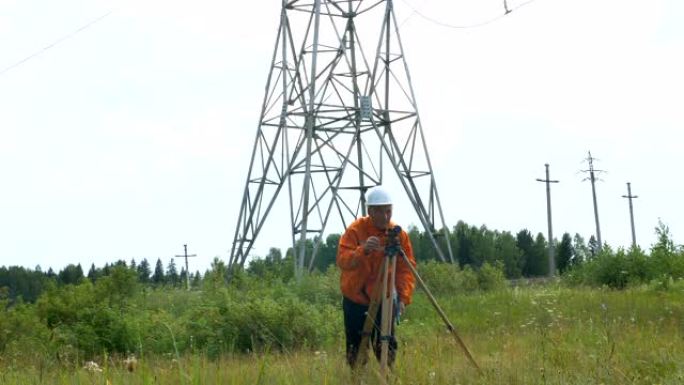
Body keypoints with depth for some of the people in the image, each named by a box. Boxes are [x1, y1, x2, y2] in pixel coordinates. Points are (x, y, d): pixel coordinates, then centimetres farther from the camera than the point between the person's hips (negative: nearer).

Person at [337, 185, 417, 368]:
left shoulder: (399, 234, -6)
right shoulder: (355, 230, -13)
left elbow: (406, 269, -9)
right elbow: (342, 260, -25)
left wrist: (403, 297, -22)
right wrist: (363, 250, -44)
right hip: (355, 300, -1)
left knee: (386, 347, -3)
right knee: (356, 350, 5)